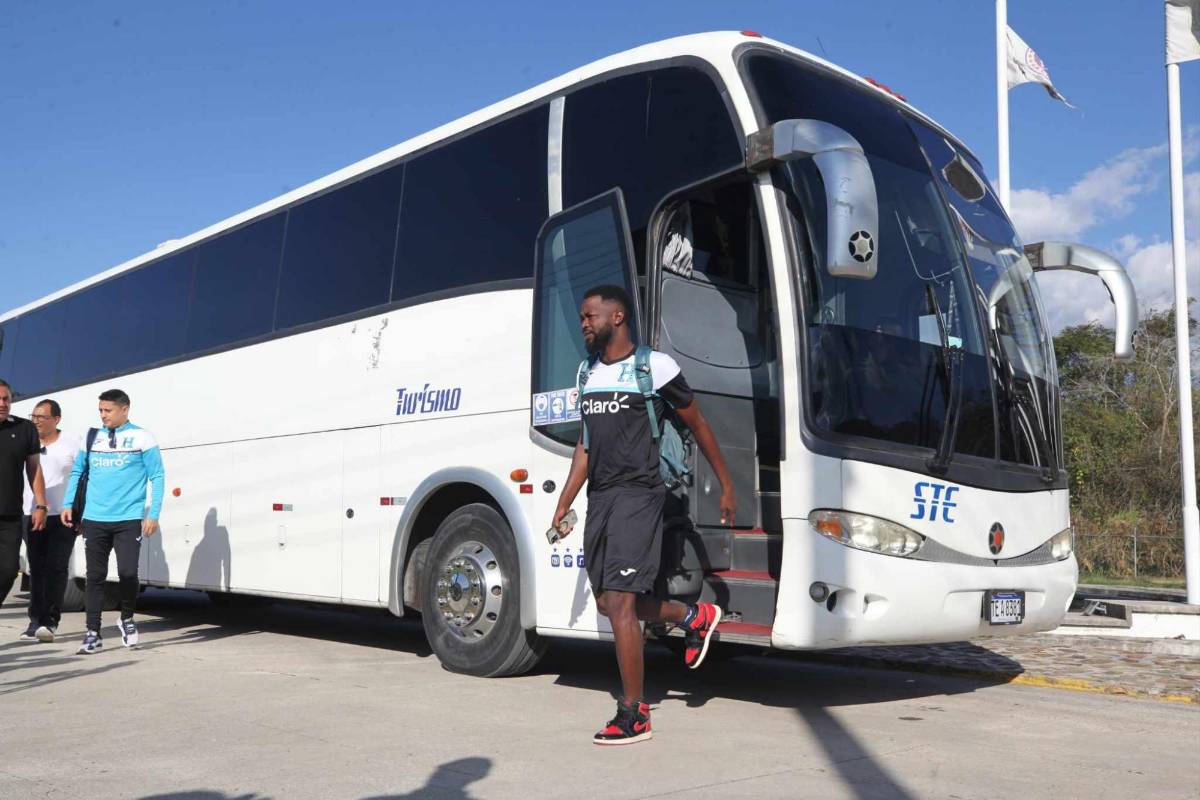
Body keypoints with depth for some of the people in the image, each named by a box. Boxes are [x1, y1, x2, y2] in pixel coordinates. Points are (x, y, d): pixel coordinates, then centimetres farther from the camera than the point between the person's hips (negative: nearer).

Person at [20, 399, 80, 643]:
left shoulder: (71, 446, 0)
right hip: (32, 516, 3)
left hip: (62, 517, -3)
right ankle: (36, 621, 11)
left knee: (56, 569, -6)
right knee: (36, 570, 7)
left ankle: (49, 621, -4)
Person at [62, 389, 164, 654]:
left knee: (127, 572, -10)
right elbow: (77, 472, 20)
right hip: (94, 520, 3)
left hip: (129, 520, -3)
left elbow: (157, 477, -1)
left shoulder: (142, 437, 0)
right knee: (95, 576, 3)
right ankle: (93, 633, 10)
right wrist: (68, 504, 8)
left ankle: (127, 619, 15)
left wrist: (153, 514, -6)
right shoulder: (91, 438, 11)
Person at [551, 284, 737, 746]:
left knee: (619, 602, -13)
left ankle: (633, 716, -3)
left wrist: (726, 487, 6)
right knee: (607, 601, 14)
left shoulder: (655, 367, -5)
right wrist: (563, 507, 14)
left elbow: (698, 426, 3)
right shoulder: (591, 372, 15)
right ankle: (694, 617, 36)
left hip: (638, 495, -8)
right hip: (599, 499, 8)